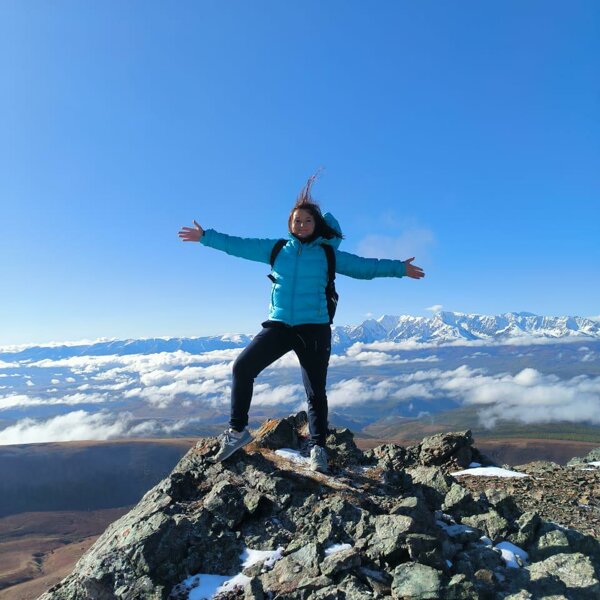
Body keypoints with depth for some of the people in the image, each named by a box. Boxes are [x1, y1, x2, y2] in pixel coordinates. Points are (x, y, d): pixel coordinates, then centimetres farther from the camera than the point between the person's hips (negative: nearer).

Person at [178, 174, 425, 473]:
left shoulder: (328, 254, 4)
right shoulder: (275, 249, 8)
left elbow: (364, 266, 6)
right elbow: (239, 245, 13)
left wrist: (398, 268, 1)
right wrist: (206, 237, 13)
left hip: (314, 329, -1)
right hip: (278, 326, 2)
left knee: (315, 392, 3)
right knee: (242, 368, -9)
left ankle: (318, 449, 19)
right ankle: (237, 430, 6)